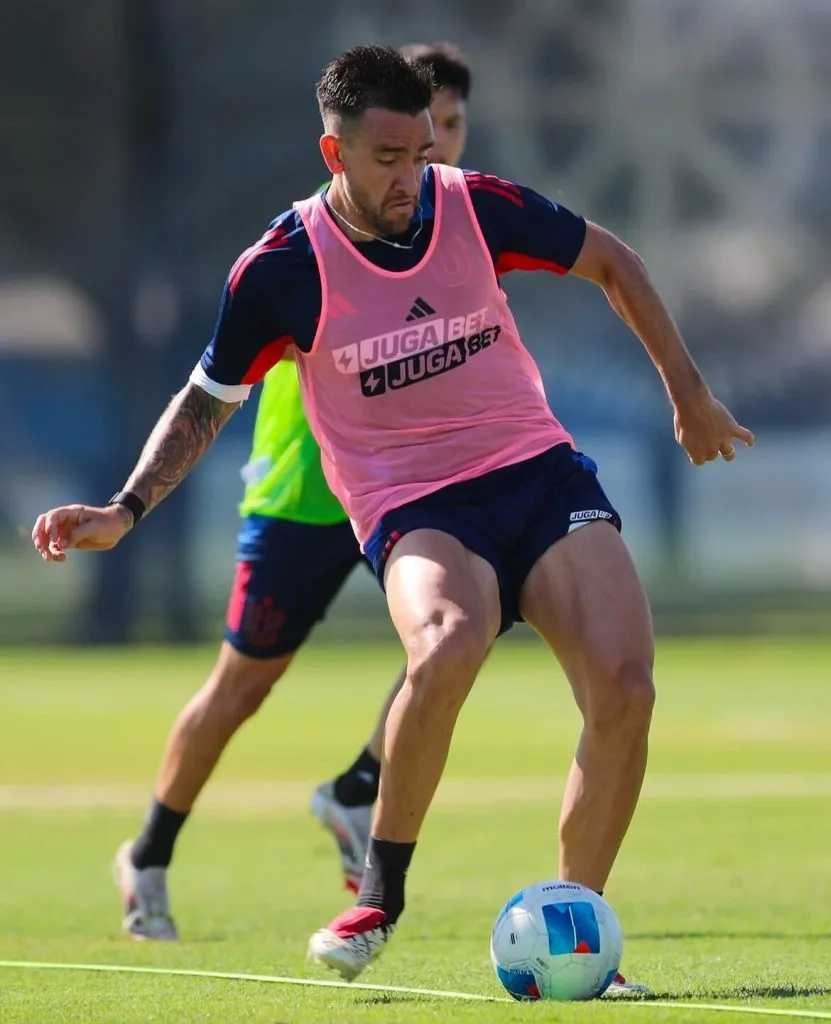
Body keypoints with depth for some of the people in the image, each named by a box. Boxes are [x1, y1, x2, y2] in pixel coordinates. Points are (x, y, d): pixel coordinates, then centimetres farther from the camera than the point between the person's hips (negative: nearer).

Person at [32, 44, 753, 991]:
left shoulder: (478, 207, -2)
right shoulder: (281, 270, -8)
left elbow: (612, 263, 16)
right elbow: (206, 399, 9)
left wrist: (688, 394, 19)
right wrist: (125, 511, -1)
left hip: (540, 470, 3)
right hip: (412, 508, -3)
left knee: (622, 684, -20)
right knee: (446, 649, -37)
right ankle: (379, 892, -17)